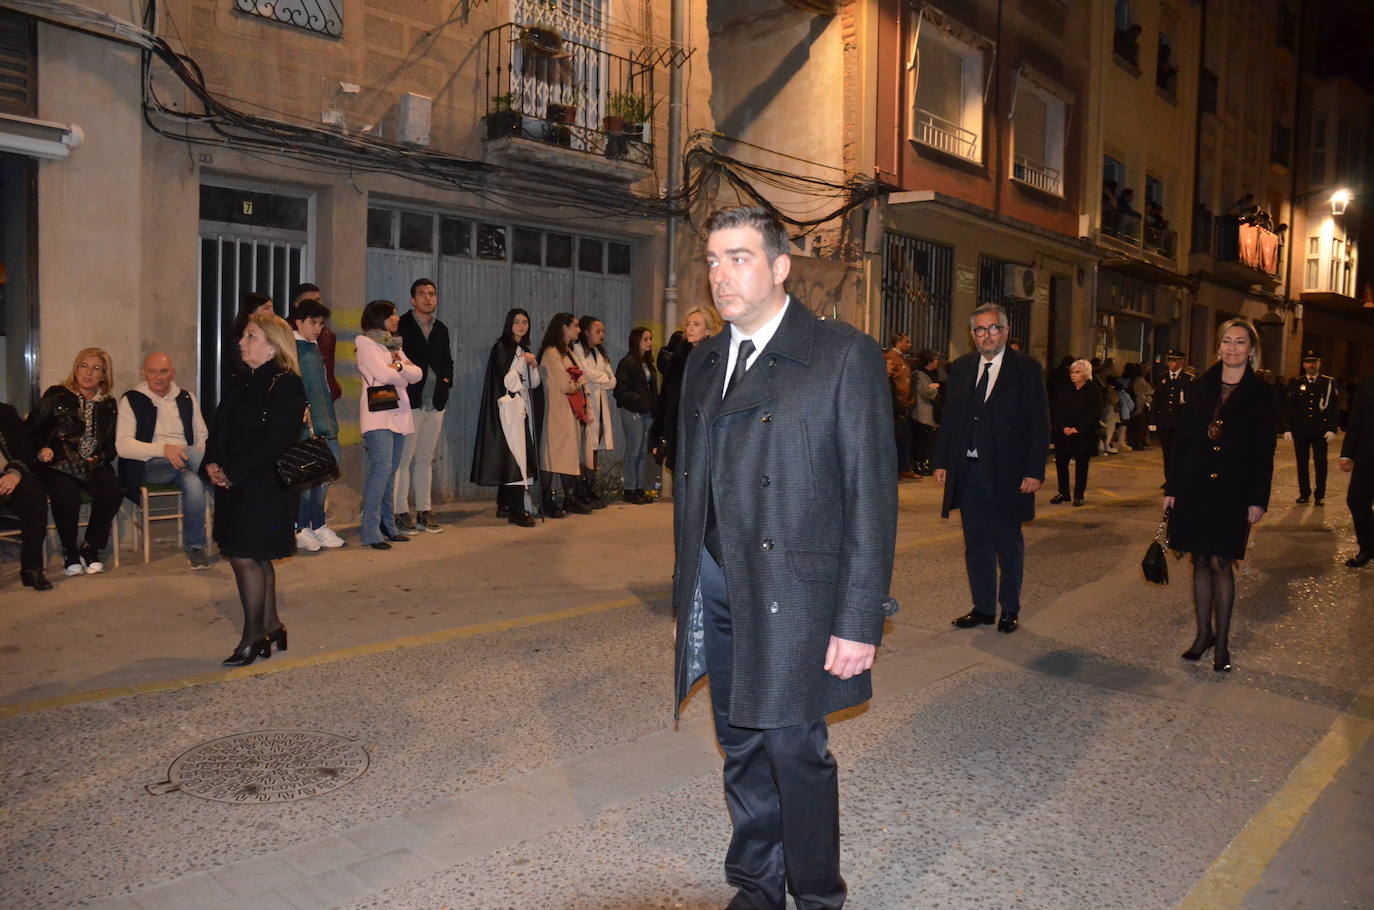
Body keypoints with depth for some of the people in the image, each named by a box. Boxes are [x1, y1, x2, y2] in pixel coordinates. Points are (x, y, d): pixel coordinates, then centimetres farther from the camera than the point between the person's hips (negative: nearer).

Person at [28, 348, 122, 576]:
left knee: (113, 492, -28)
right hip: (59, 464, -3)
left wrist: (98, 458, -2)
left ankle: (90, 549, -6)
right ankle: (70, 552, -8)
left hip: (94, 464, 3)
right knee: (67, 497, -33)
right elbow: (31, 429, 3)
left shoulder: (108, 405, 15)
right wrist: (41, 449, -15)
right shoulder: (56, 396, 6)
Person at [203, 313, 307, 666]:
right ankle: (270, 625, 25)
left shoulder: (287, 386, -13)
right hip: (235, 485, 8)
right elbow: (219, 428, 14)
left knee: (245, 557, -6)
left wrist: (233, 474, -18)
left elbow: (276, 443, -20)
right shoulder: (241, 384, 14)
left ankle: (253, 636, 7)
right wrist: (212, 462, -4)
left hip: (266, 487, -8)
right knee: (256, 558, 13)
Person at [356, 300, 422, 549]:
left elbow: (417, 374, 12)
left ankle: (388, 526, 14)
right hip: (378, 414, -7)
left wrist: (399, 366, -8)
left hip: (398, 413, 7)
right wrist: (405, 372, 6)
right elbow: (384, 374, -12)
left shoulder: (394, 345, 22)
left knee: (390, 472, 9)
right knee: (382, 468, -17)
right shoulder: (365, 343, -1)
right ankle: (370, 531, -15)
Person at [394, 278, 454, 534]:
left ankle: (424, 512, 17)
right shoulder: (401, 326, -3)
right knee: (404, 457, -4)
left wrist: (446, 379, 8)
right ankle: (401, 513, 2)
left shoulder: (441, 329, 16)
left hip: (435, 402, 6)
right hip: (409, 400, -6)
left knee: (425, 458, 11)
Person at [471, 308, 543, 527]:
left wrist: (534, 366, -3)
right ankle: (517, 511, -15)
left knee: (511, 457, 8)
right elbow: (505, 381, -12)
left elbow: (534, 384, 14)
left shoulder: (524, 350, 18)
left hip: (524, 407, 8)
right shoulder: (501, 348, -5)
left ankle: (505, 504, 14)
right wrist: (522, 362, -13)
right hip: (509, 408, -8)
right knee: (515, 454, -13)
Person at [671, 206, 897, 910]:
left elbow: (872, 494, -10)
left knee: (794, 748, 2)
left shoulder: (845, 356, -7)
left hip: (793, 591, -5)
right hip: (717, 588, 6)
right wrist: (685, 592, 13)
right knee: (742, 749, 16)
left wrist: (859, 619, -13)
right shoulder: (703, 362, 12)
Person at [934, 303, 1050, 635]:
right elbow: (949, 419, 11)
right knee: (976, 544, 11)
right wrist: (942, 461, 5)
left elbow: (1039, 425, -5)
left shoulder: (1026, 369, -3)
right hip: (967, 471, 4)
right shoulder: (961, 368, 9)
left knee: (1009, 544, 9)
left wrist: (1034, 471, -12)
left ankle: (1010, 609, 24)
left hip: (1006, 473, -4)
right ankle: (983, 608, 24)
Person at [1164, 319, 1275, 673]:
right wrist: (1171, 488, 4)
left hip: (1232, 493, -3)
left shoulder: (1259, 397, -1)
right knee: (1201, 561, 9)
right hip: (1195, 488, 3)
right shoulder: (1200, 389, 7)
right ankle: (1203, 633, 21)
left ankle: (1222, 641, 9)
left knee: (1220, 563, -3)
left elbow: (1264, 454, -2)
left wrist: (1258, 499, -8)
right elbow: (1182, 441, 7)